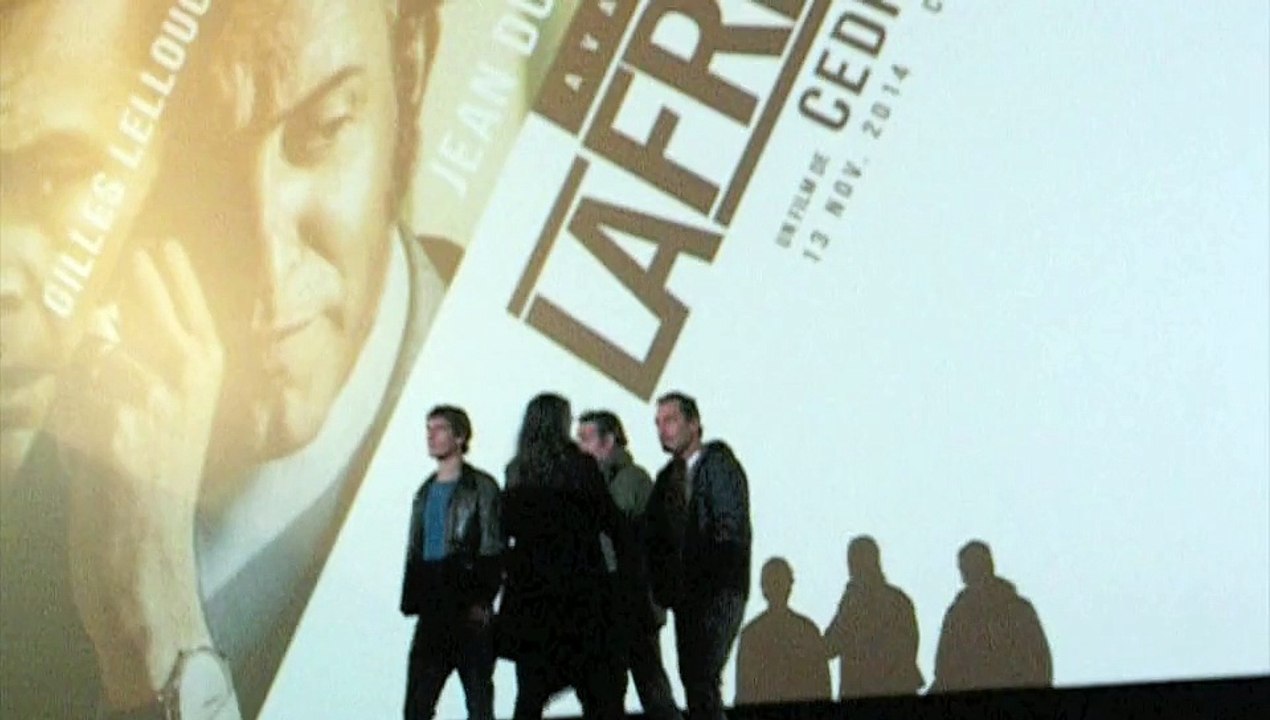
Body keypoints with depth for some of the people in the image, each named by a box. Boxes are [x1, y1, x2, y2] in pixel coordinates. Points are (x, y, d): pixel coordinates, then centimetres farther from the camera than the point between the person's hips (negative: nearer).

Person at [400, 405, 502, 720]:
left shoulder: (481, 487, -2)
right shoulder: (426, 491, 19)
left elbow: (493, 549, -9)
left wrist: (481, 601, -17)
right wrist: (412, 601, 12)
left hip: (470, 614, -6)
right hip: (432, 614, 6)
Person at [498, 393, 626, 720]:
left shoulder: (516, 474, 5)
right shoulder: (580, 466, -7)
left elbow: (504, 531, 6)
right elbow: (611, 522, -4)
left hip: (529, 587, 4)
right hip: (580, 583, -4)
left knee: (531, 693, 5)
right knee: (601, 692, 2)